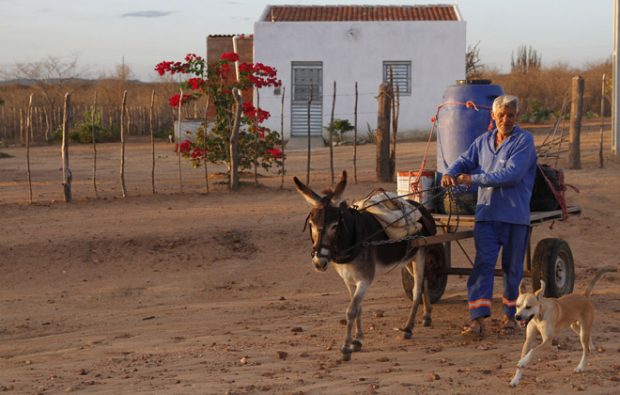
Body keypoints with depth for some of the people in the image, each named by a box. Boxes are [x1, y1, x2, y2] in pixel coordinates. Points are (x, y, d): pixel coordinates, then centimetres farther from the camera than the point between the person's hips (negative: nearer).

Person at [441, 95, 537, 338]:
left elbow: (512, 174, -18)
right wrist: (451, 173, -11)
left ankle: (510, 315, 25)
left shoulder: (524, 141, -6)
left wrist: (474, 179, -16)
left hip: (515, 215, -3)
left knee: (512, 267, 9)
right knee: (483, 264, -7)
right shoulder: (484, 141, 12)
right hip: (486, 213, 3)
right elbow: (465, 161, 14)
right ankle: (477, 320, -12)